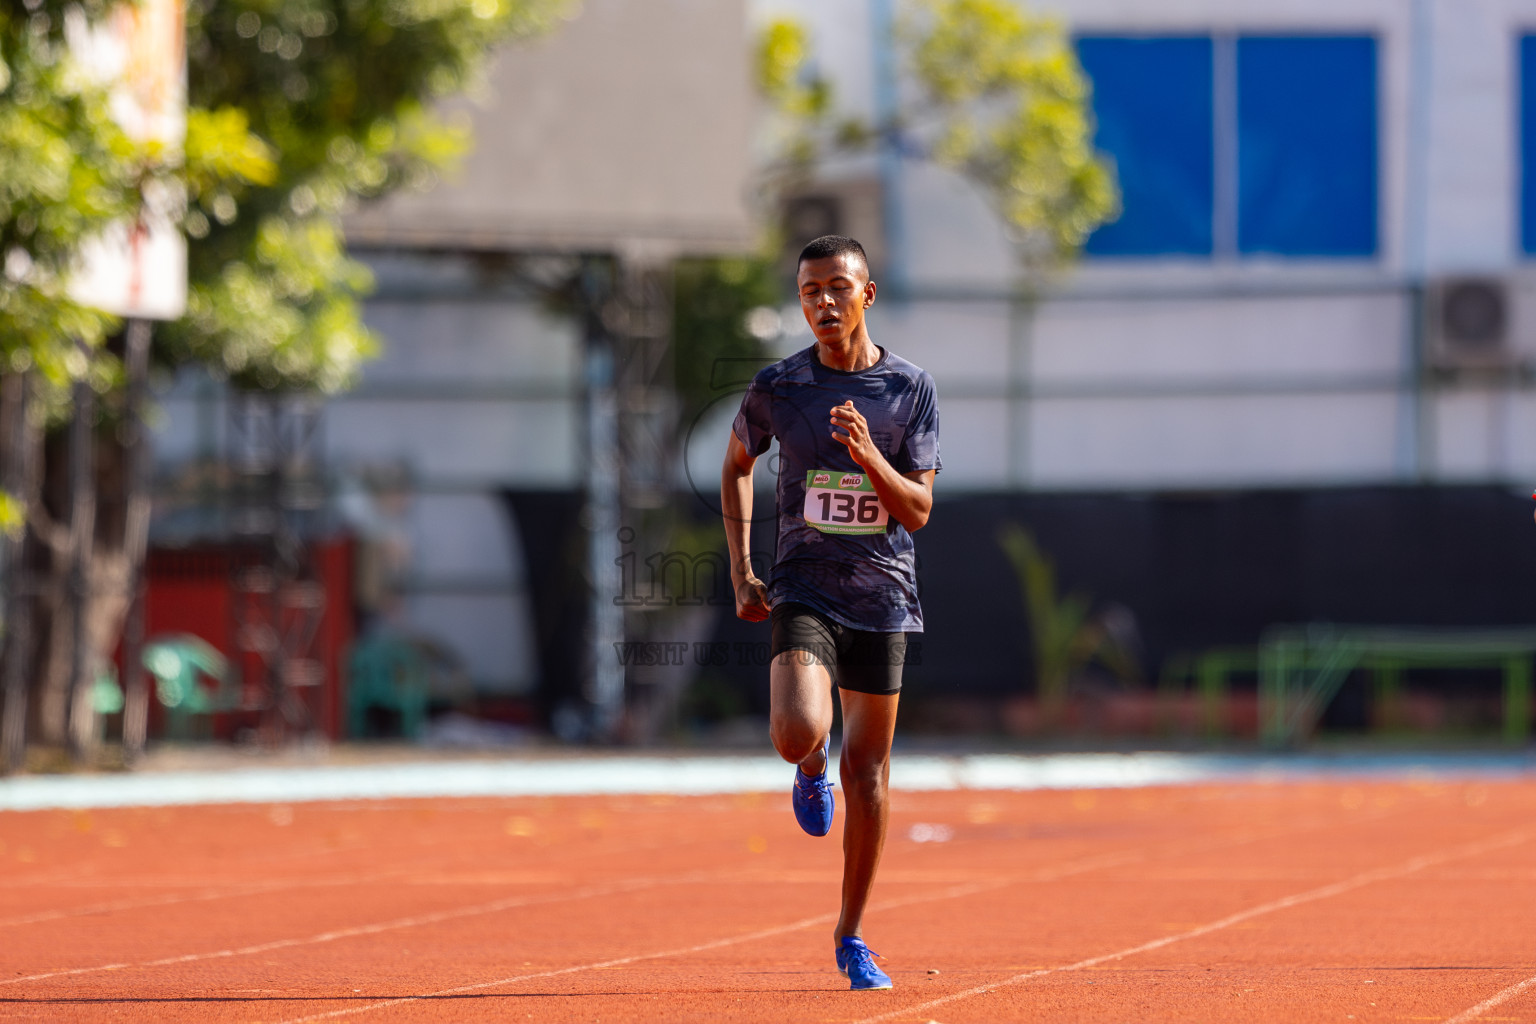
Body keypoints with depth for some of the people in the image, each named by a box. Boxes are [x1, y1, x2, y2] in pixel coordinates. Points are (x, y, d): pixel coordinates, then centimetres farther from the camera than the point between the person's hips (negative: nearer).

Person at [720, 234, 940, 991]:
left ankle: (852, 937, 19)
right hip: (803, 587, -1)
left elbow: (919, 510, -5)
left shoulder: (910, 389, -2)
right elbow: (736, 465, 16)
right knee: (798, 730, -26)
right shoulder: (777, 388, -2)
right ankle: (811, 769, 14)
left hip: (882, 596, 1)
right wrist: (740, 571, 8)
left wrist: (870, 458, -24)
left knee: (866, 771, 5)